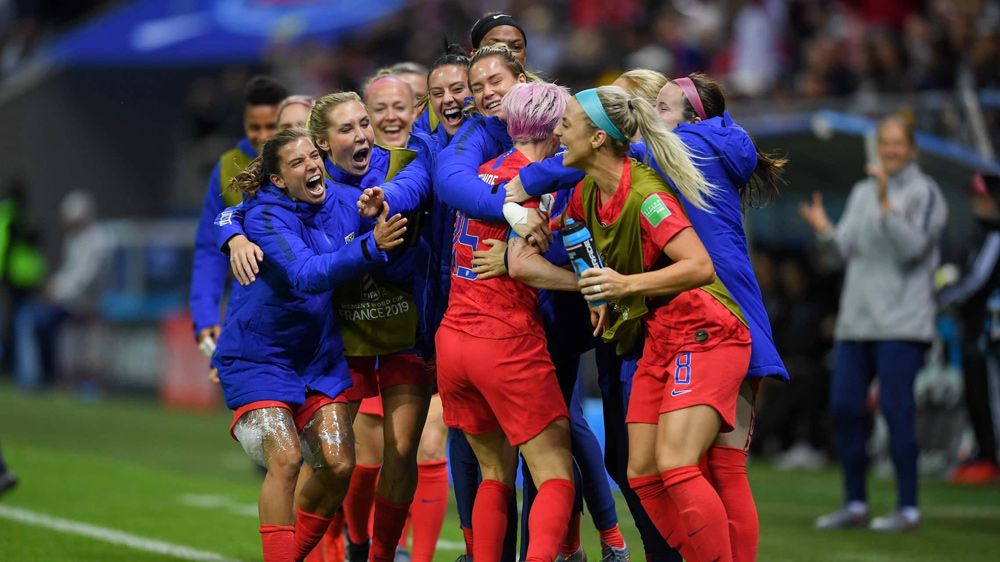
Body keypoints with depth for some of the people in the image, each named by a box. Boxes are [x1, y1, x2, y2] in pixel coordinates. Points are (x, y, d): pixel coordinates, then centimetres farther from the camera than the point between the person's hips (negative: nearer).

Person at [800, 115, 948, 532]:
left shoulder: (924, 193, -3)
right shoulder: (862, 192, 17)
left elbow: (910, 248, -14)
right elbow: (846, 249, 12)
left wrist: (886, 204, -22)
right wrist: (824, 230, -8)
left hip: (901, 322, -7)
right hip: (855, 320, 7)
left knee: (895, 408, -11)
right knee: (844, 407, 4)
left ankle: (908, 509, -5)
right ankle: (854, 504, 13)